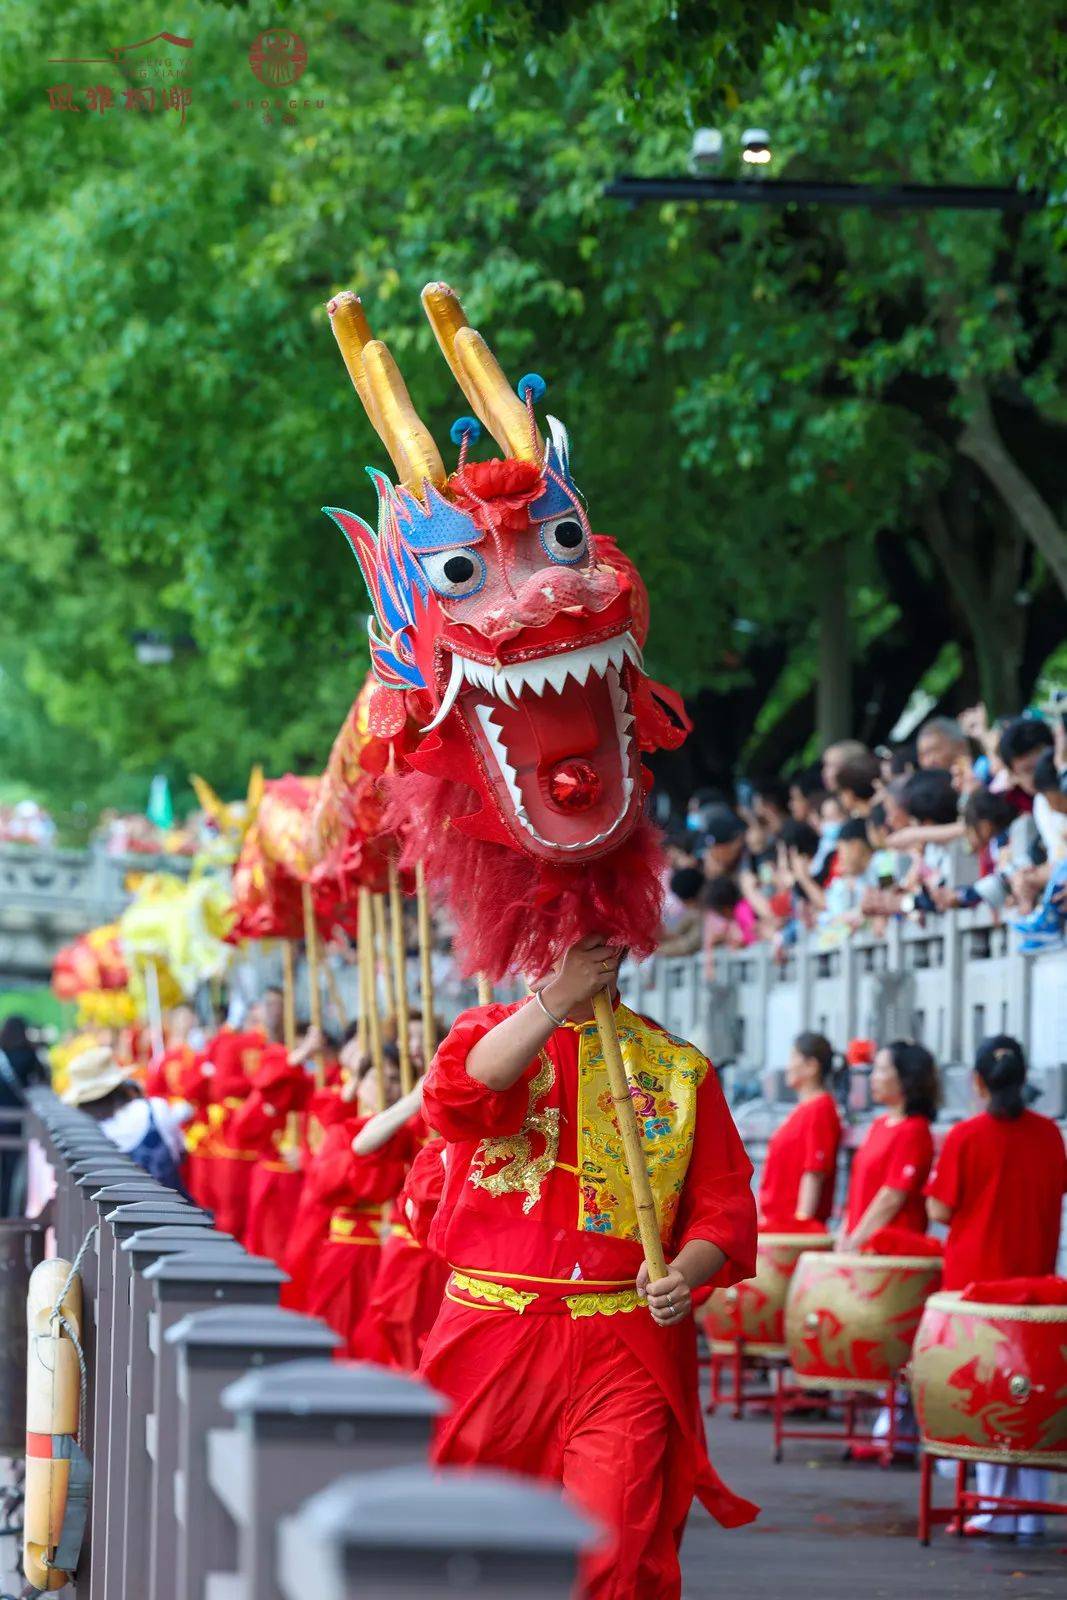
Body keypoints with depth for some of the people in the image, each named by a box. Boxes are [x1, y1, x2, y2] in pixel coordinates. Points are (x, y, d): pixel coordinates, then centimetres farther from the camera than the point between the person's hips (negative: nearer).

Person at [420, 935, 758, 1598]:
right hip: (496, 1339, 1)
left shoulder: (680, 1066, 9)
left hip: (628, 1351, 0)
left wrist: (685, 1275, -15)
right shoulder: (492, 1034, 9)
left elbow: (724, 1202, 6)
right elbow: (457, 1098, -16)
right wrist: (557, 999, -21)